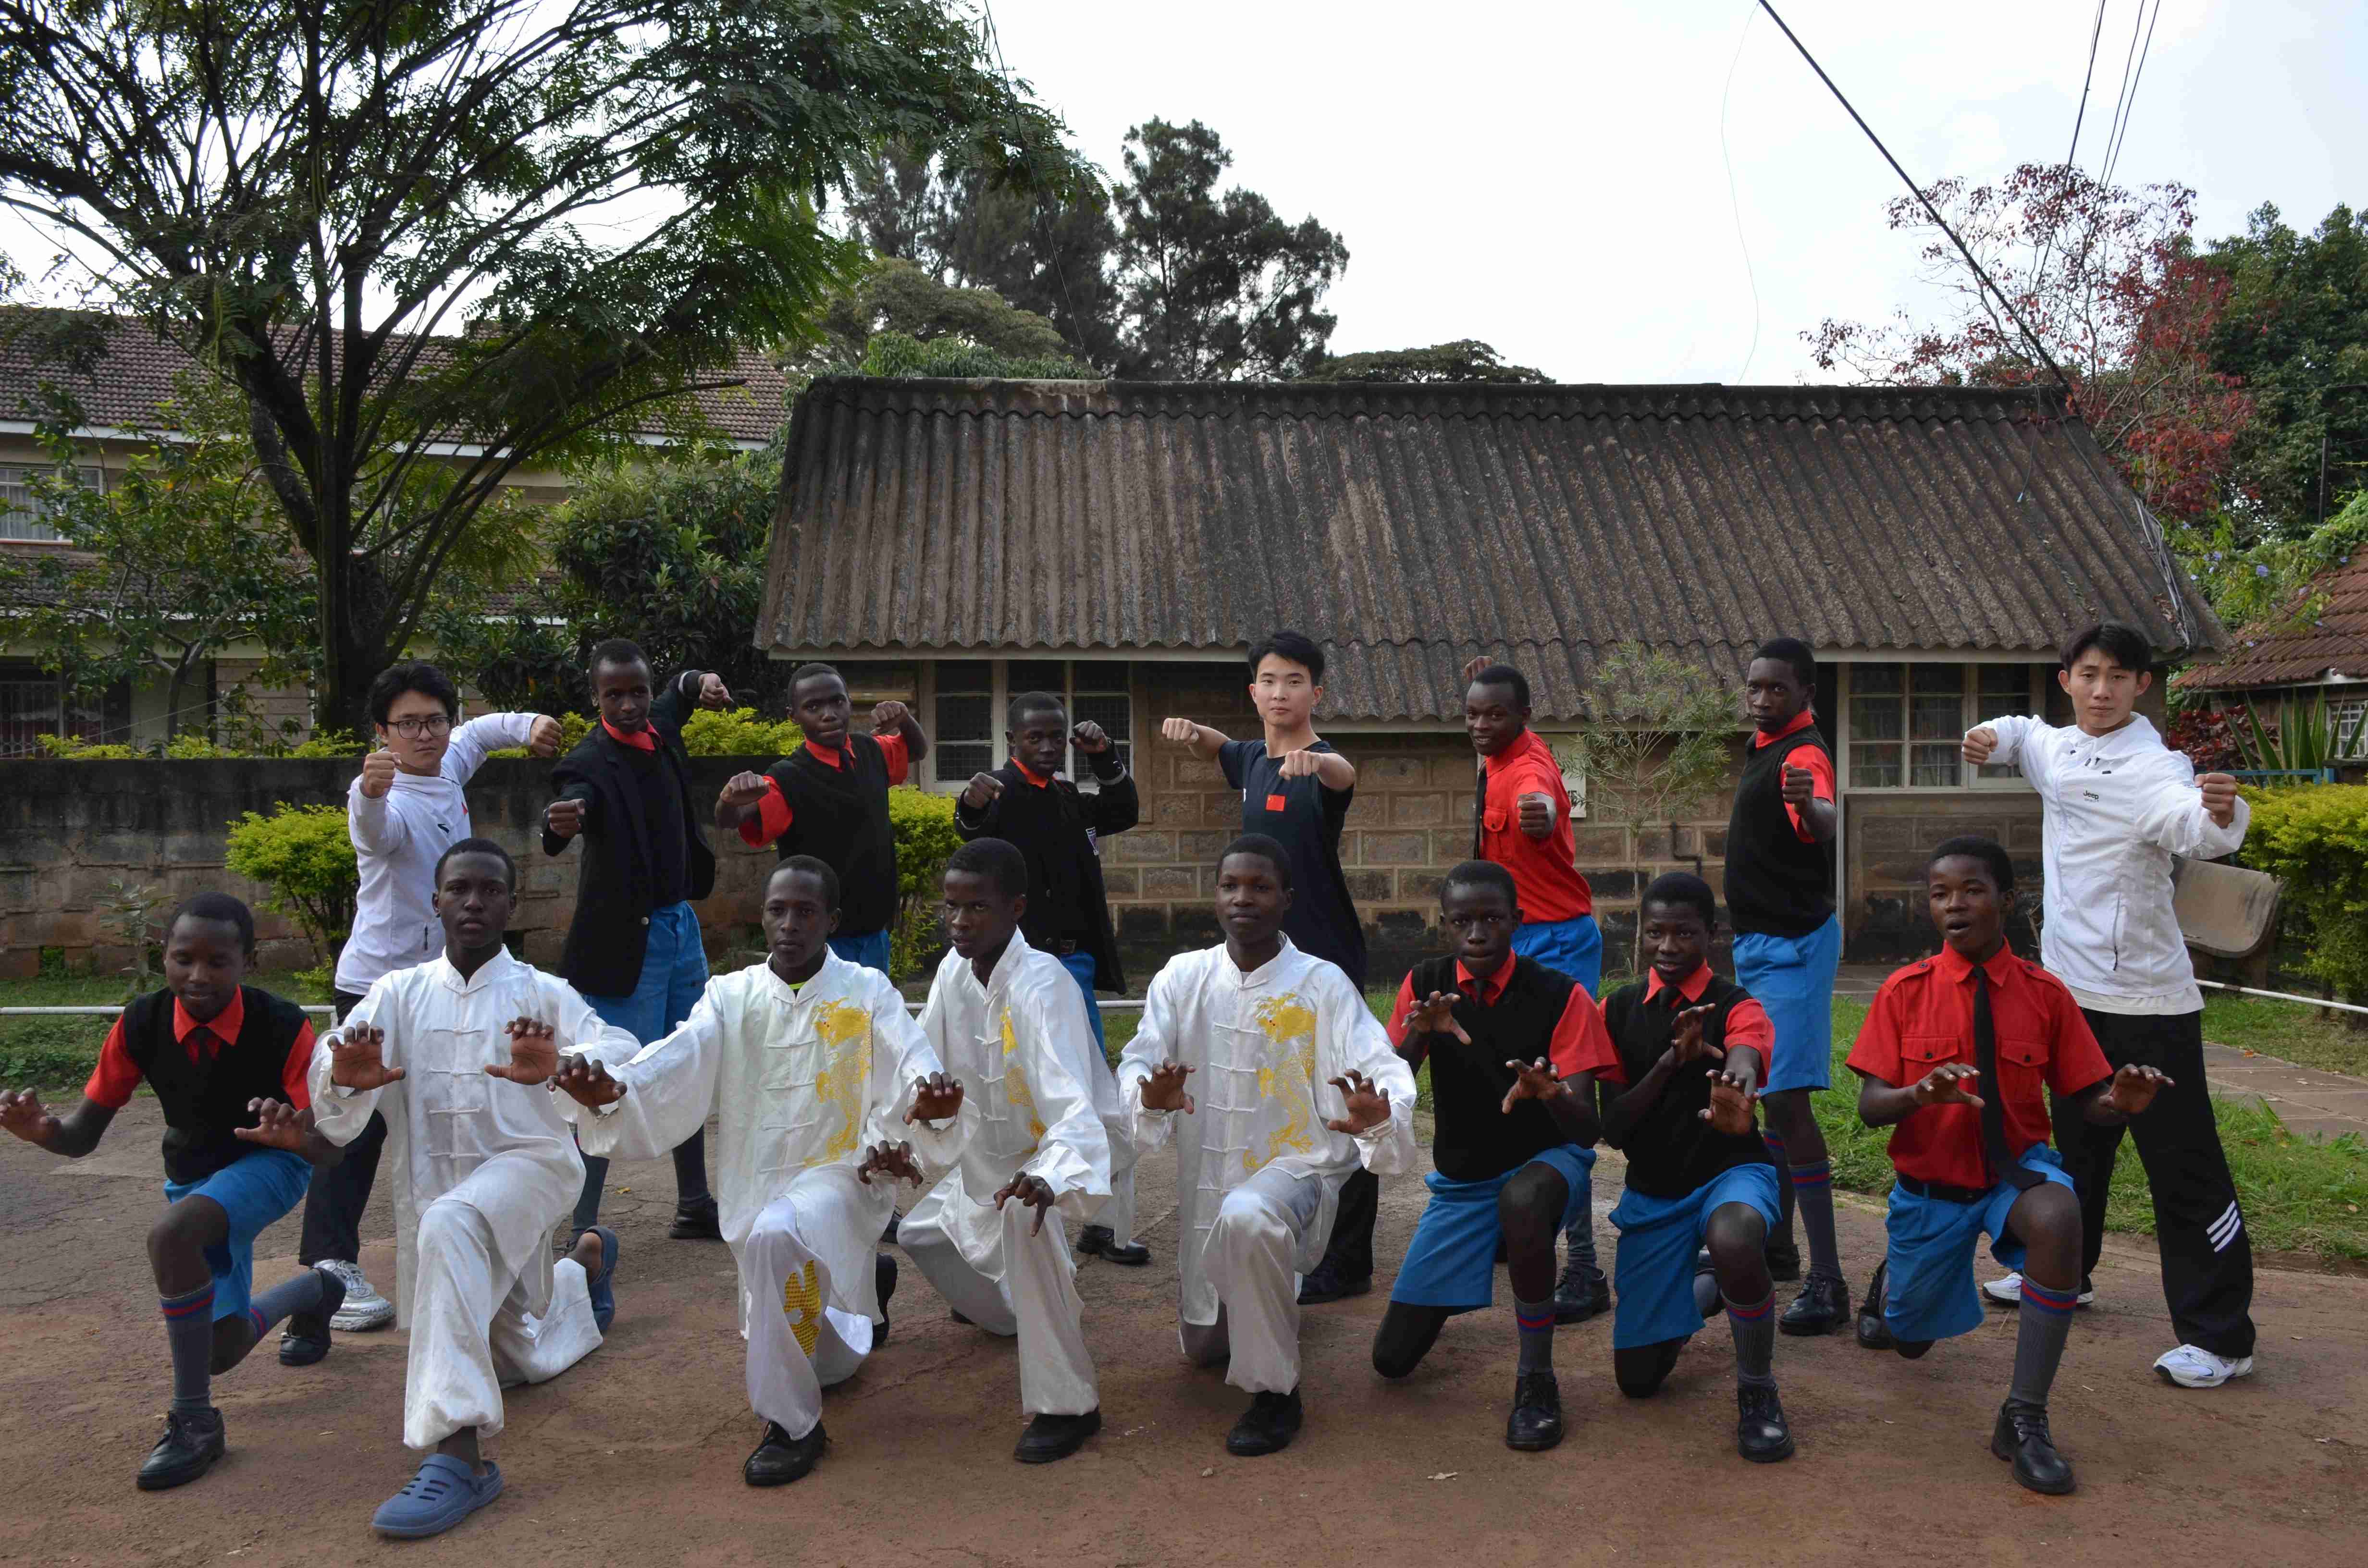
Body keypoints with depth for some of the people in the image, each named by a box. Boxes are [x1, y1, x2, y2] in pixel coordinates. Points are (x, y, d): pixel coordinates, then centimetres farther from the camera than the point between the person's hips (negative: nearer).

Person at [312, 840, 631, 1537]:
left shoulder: (543, 995, -1)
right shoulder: (400, 994, 8)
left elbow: (618, 1052, -19)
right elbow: (329, 1076, -6)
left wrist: (558, 1067, -42)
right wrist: (346, 1077, -33)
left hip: (526, 1164, -5)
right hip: (436, 1188, 5)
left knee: (451, 1227, -39)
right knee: (521, 1361, 17)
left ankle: (457, 1450, -42)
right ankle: (585, 1262, 50)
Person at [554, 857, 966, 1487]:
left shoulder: (867, 993, -6)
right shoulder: (731, 996, 0)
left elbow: (910, 1061, -21)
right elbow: (675, 1062, -15)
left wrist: (932, 1100, -46)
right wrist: (610, 1087, -38)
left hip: (839, 1178, -4)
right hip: (755, 1191, 4)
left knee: (773, 1235, -38)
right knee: (829, 1367, 15)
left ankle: (792, 1423, -22)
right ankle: (870, 1281, 49)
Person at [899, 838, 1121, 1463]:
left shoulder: (1041, 986, -31)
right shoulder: (954, 970, -9)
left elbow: (1073, 1103, -44)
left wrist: (1050, 1177, -62)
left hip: (1066, 1149, -8)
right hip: (991, 1154, 8)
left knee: (1022, 1218, -38)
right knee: (920, 1228, 20)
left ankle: (1067, 1404, -25)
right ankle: (1016, 1312, 48)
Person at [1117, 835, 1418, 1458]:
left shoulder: (1322, 984, -11)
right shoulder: (1183, 976, -3)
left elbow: (1383, 1068, -20)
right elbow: (1137, 1061, -10)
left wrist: (1380, 1115, -44)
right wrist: (1151, 1097, -35)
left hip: (1295, 1167, -4)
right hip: (1206, 1179, 5)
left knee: (1248, 1218, -40)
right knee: (1203, 1346, 17)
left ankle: (1275, 1390, -20)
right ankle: (1266, 1301, 52)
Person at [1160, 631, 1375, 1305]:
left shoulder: (1319, 767, -15)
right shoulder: (1253, 760, 8)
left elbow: (1343, 774, -38)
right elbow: (1218, 747, 28)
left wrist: (1316, 760, -62)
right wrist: (1191, 732, 4)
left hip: (1327, 963, -8)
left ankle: (1346, 1264, 5)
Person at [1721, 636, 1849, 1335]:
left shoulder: (1803, 754, -19)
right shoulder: (1766, 747, 10)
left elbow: (1826, 821, -42)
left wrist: (1809, 805, -62)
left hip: (1792, 946, -10)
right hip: (1760, 941, 10)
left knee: (1786, 1099, -16)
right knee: (1769, 1095, 19)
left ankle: (1826, 1283, -14)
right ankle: (1777, 1243, 33)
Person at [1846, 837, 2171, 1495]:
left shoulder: (2044, 994, -8)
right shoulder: (1905, 992, -10)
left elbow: (2084, 1101, -4)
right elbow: (1870, 1107, -12)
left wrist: (2119, 1102, -27)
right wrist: (1919, 1093, -34)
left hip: (2015, 1169, -1)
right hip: (1930, 1183, 1)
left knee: (2059, 1217, -37)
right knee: (1910, 1338, 13)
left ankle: (2024, 1418, -26)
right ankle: (1893, 1279, 55)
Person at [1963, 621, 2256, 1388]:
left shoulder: (2154, 765, -17)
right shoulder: (2057, 748, 7)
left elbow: (2195, 829, -38)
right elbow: (2021, 732, 30)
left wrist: (2221, 811, -60)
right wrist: (1993, 735, 8)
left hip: (2146, 1001, -8)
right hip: (2075, 990, 8)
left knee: (2184, 1166, -4)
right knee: (2077, 1144, 24)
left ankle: (2220, 1337, 6)